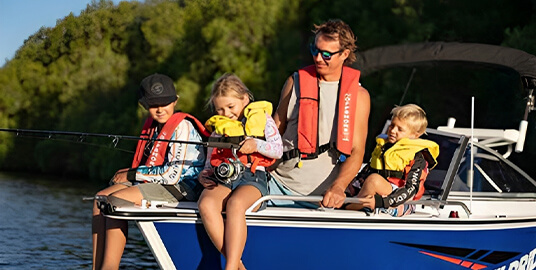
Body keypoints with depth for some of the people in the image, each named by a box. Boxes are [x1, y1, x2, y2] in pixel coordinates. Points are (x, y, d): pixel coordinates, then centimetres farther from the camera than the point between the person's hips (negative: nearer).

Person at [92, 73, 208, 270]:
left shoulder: (183, 127, -13)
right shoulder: (153, 125, 15)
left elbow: (173, 174, -19)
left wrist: (132, 175, -11)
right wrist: (130, 173, 0)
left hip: (180, 188, -9)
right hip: (156, 185, 9)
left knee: (116, 199, -24)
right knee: (101, 198, -6)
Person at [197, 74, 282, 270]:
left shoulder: (261, 118, 16)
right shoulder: (218, 130, 27)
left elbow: (278, 150, 6)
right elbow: (210, 163, 24)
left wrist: (257, 145, -11)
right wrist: (204, 175, 2)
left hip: (252, 176, -3)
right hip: (222, 180, 3)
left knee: (235, 204, -38)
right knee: (206, 204, -32)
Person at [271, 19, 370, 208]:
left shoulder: (358, 95, 3)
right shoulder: (296, 82, 9)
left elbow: (356, 152, -3)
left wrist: (338, 187, -21)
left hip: (322, 194, -1)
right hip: (280, 183, 2)